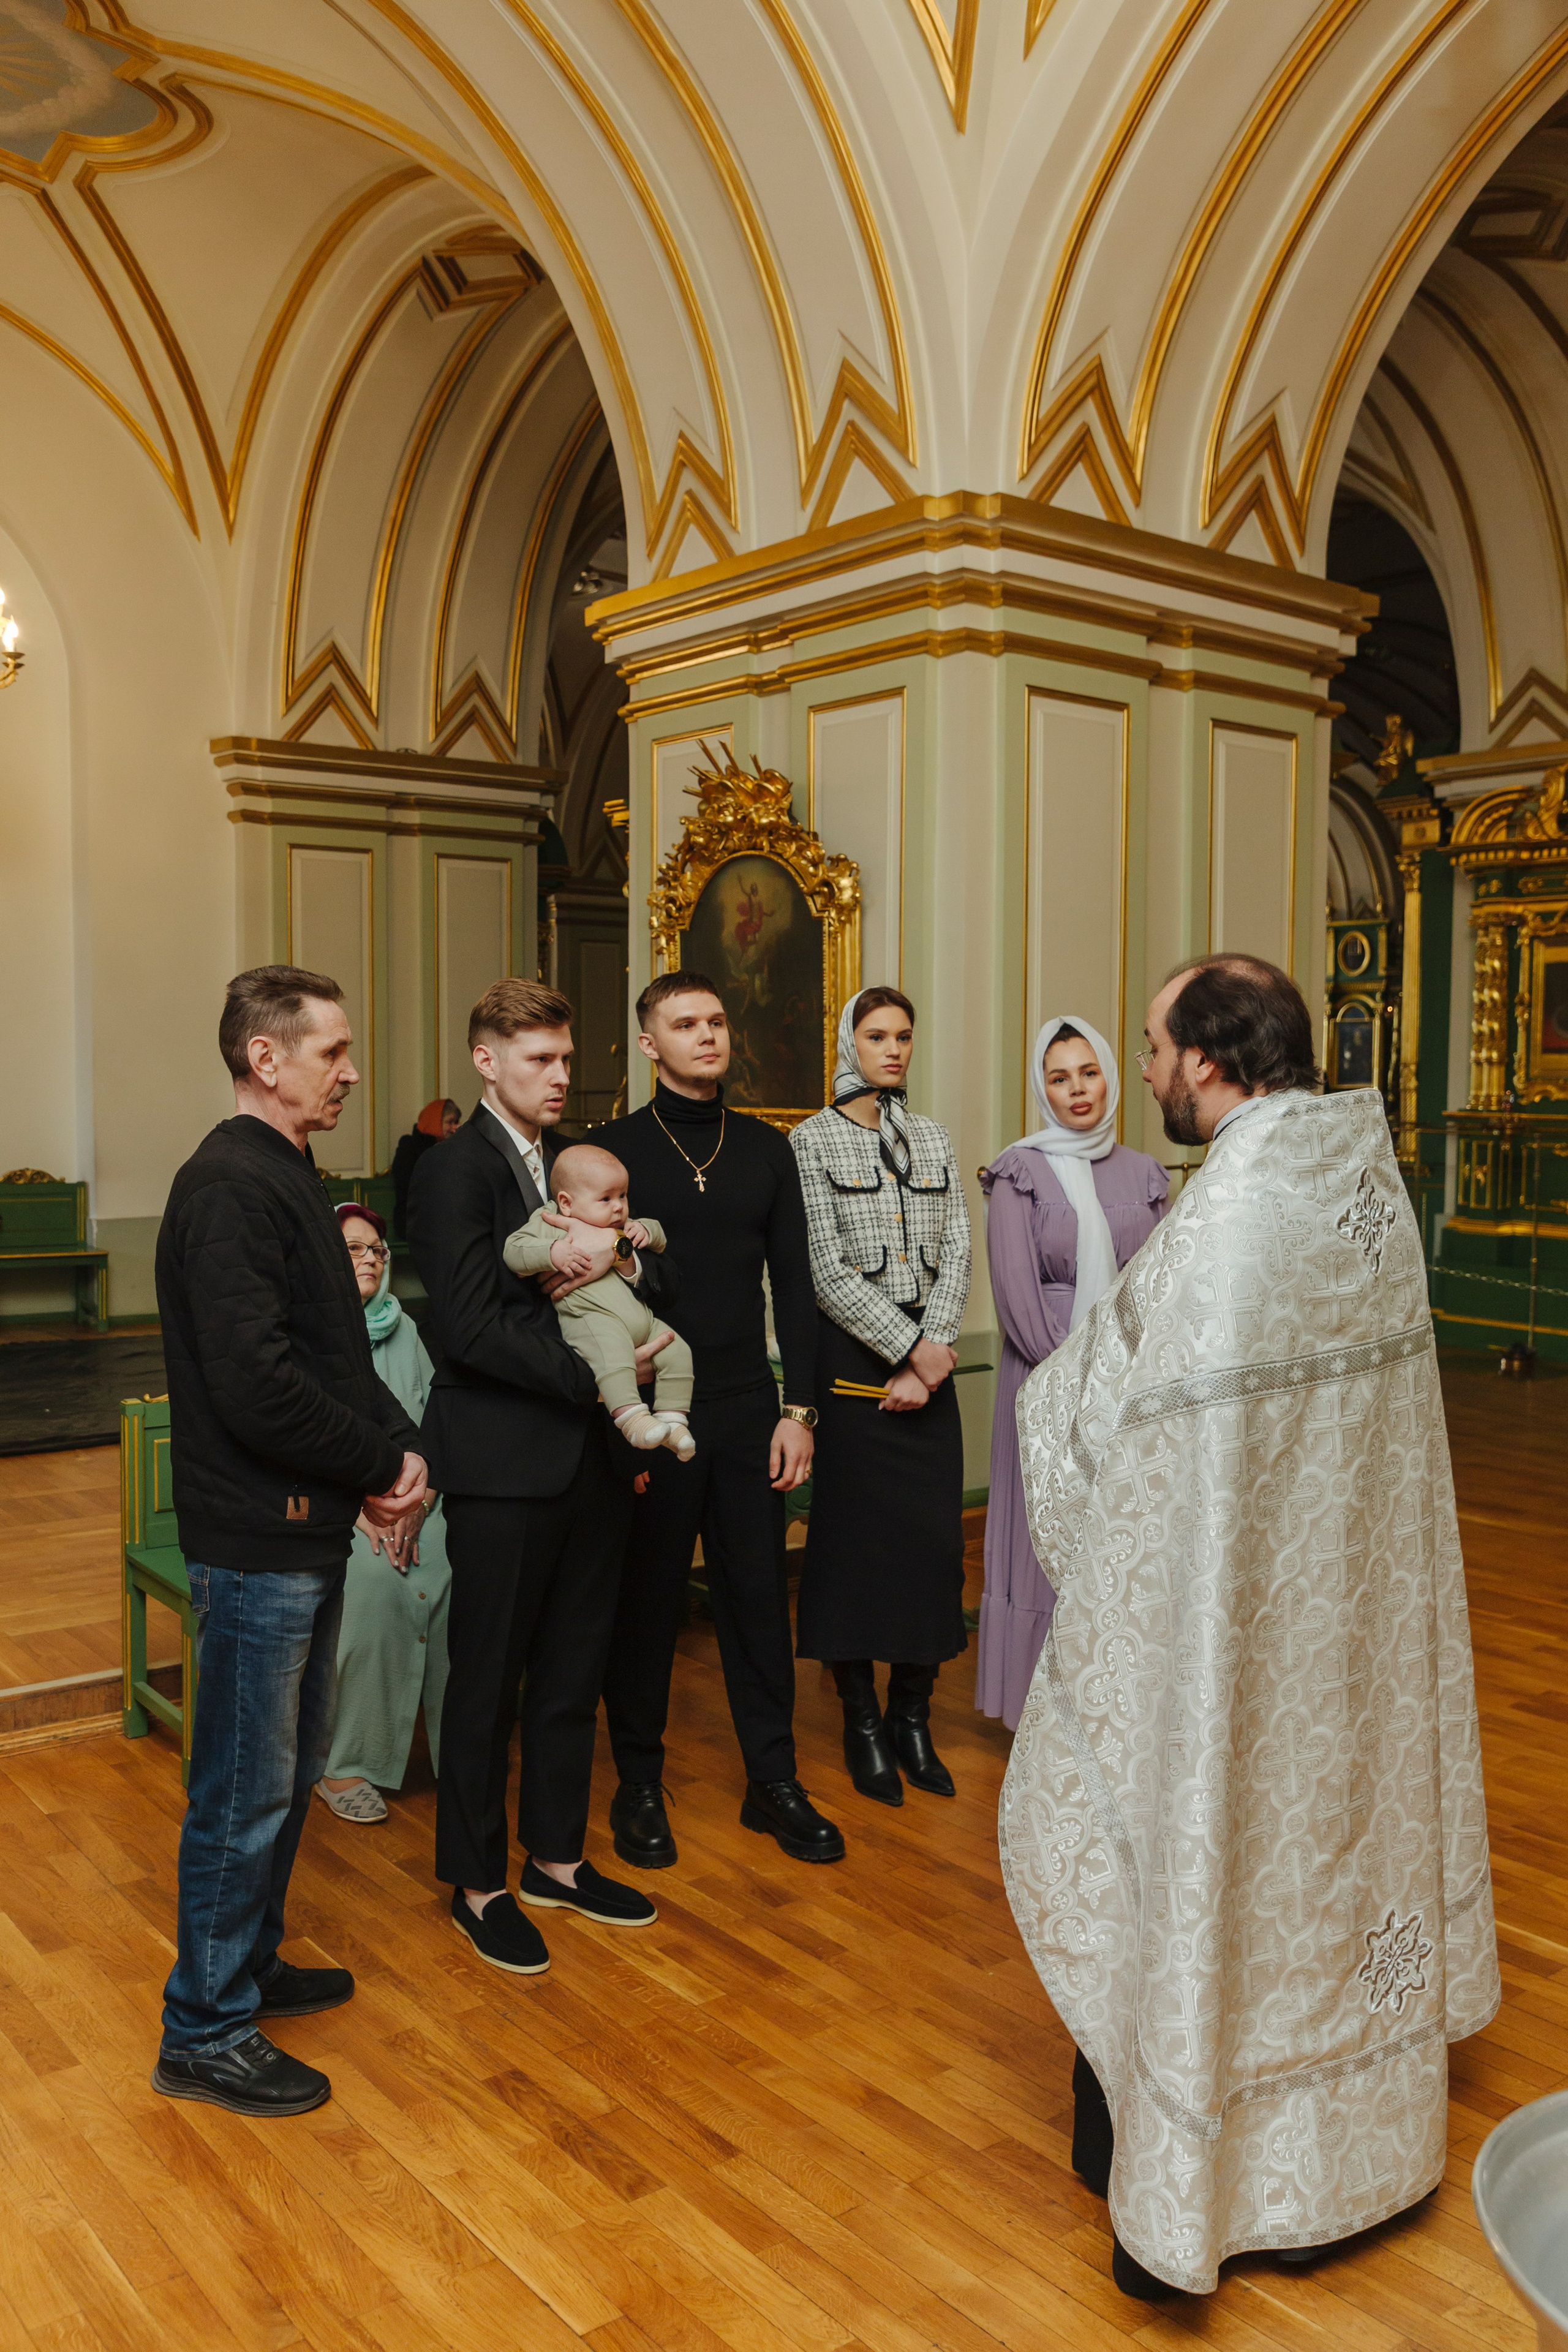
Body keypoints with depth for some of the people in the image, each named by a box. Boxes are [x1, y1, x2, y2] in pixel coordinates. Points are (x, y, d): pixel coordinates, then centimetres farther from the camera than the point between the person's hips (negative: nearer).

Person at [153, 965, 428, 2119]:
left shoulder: (289, 1178, 13)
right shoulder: (229, 1187, -19)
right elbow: (256, 1385, -27)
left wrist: (394, 1449, 0)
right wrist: (385, 1460, -14)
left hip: (309, 1531, 10)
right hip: (258, 1543, -10)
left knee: (290, 1769, 22)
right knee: (245, 1793, 3)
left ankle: (250, 1961, 39)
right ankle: (206, 2034, 18)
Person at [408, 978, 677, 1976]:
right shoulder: (455, 1172, -10)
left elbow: (666, 1282, 10)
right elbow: (474, 1327, -19)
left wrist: (622, 1260, -12)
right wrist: (594, 1378, -19)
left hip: (593, 1458, 7)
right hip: (505, 1465, -7)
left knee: (573, 1672, 16)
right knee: (488, 1680, 7)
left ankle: (556, 1858, 32)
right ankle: (478, 1884, 23)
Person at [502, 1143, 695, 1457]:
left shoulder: (624, 1226, 25)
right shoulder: (548, 1225, 6)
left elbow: (659, 1238, 36)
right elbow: (513, 1251, -4)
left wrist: (646, 1229, 11)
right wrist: (554, 1253, -20)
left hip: (643, 1318, 7)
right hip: (593, 1317, -7)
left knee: (676, 1350, -6)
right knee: (612, 1348, -36)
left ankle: (672, 1419, 1)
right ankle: (631, 1419, -39)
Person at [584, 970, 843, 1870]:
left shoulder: (767, 1149, 8)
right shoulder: (612, 1149, -2)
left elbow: (794, 1283, 8)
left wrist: (798, 1408, 1)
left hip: (749, 1408, 3)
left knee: (761, 1594, 9)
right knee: (646, 1601, 8)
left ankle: (774, 1780, 23)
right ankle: (640, 1785, 23)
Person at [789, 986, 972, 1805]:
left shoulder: (934, 1138, 11)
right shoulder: (812, 1140, -2)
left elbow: (956, 1252, 4)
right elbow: (828, 1270, -9)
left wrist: (931, 1352, -8)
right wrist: (908, 1348, -12)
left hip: (929, 1355, 4)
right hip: (851, 1357, -4)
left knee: (933, 1534, 3)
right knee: (854, 1532, 2)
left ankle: (913, 1717, 19)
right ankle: (861, 1722, 16)